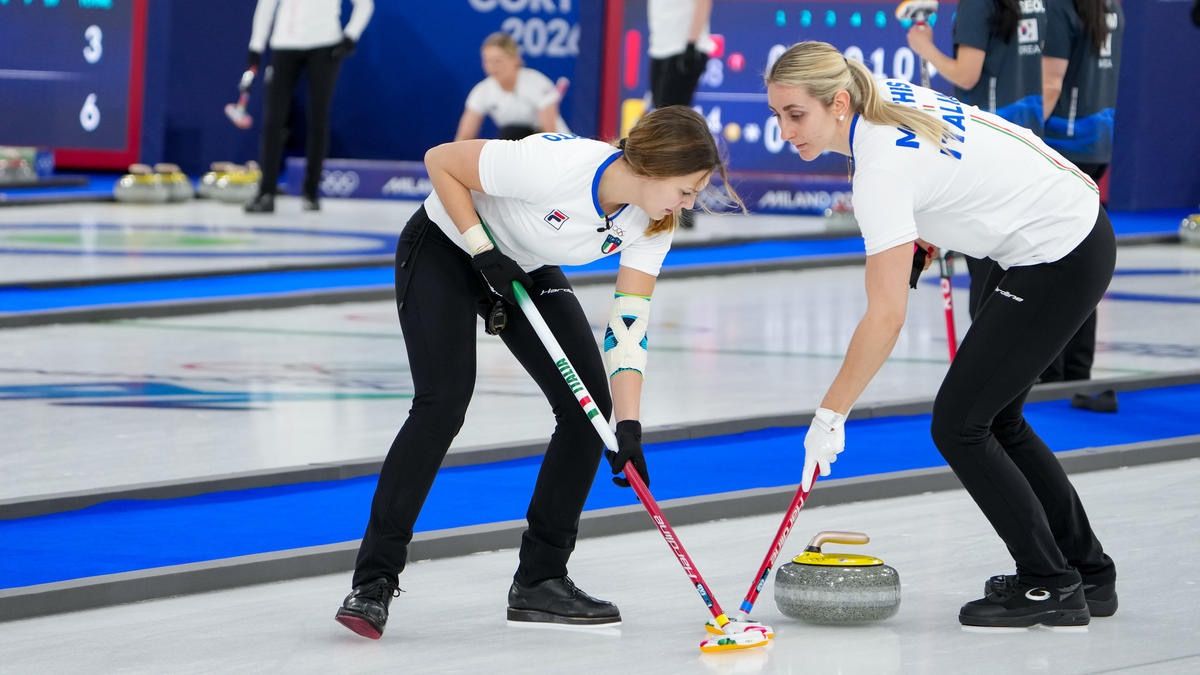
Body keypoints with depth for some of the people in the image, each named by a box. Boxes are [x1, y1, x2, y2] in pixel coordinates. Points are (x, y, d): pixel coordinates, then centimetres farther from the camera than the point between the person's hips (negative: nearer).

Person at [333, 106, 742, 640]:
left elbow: (629, 326, -18)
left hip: (527, 270, 7)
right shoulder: (555, 165, -37)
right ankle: (373, 583, -19)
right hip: (445, 250, -7)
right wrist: (484, 252, -26)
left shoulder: (651, 224, -17)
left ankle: (540, 580, 3)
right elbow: (440, 161, -25)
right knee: (444, 401, -23)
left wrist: (628, 426, -26)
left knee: (588, 403, -6)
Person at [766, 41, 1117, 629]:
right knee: (995, 419, 17)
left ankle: (1049, 587, 3)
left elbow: (885, 320, -25)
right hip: (1081, 230, 10)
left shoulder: (882, 167, -25)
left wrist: (830, 415, -19)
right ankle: (1088, 574, 25)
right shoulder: (886, 95, -1)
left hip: (1057, 262, -10)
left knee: (959, 424, -4)